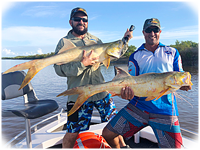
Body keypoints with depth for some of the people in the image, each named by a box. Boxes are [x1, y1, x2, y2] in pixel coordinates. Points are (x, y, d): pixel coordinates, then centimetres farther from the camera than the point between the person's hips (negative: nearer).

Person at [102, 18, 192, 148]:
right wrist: (128, 90, -21)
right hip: (139, 105, 1)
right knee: (107, 134, -2)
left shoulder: (172, 52, 12)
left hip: (165, 109, 0)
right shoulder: (135, 56, 10)